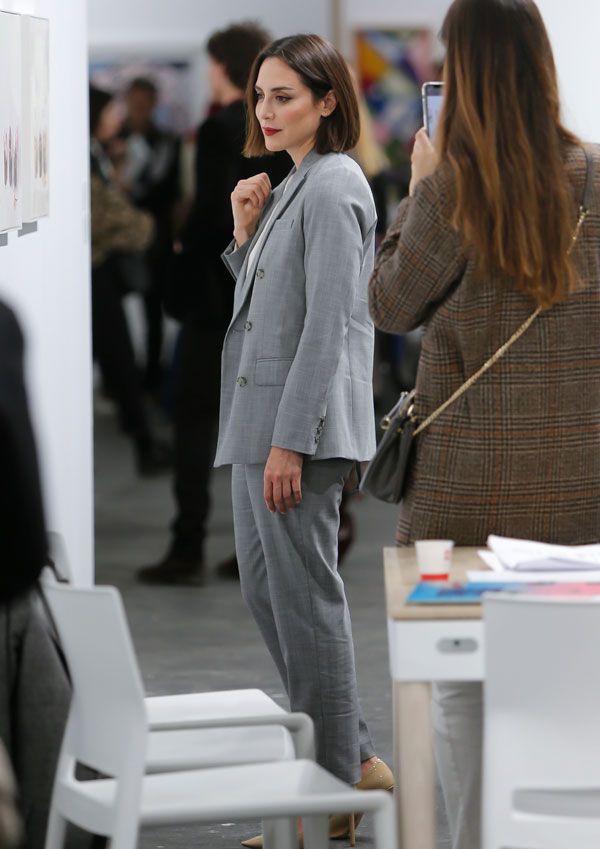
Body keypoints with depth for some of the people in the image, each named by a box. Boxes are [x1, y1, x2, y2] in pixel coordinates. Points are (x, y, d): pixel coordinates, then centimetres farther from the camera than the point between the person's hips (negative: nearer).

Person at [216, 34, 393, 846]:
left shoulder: (332, 188, -13)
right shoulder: (290, 186, 17)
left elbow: (327, 325, -19)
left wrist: (291, 441, -23)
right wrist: (244, 234, 6)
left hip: (301, 422, -10)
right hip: (257, 415, 10)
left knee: (304, 596, -4)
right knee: (265, 590, 15)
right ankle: (355, 758, 24)